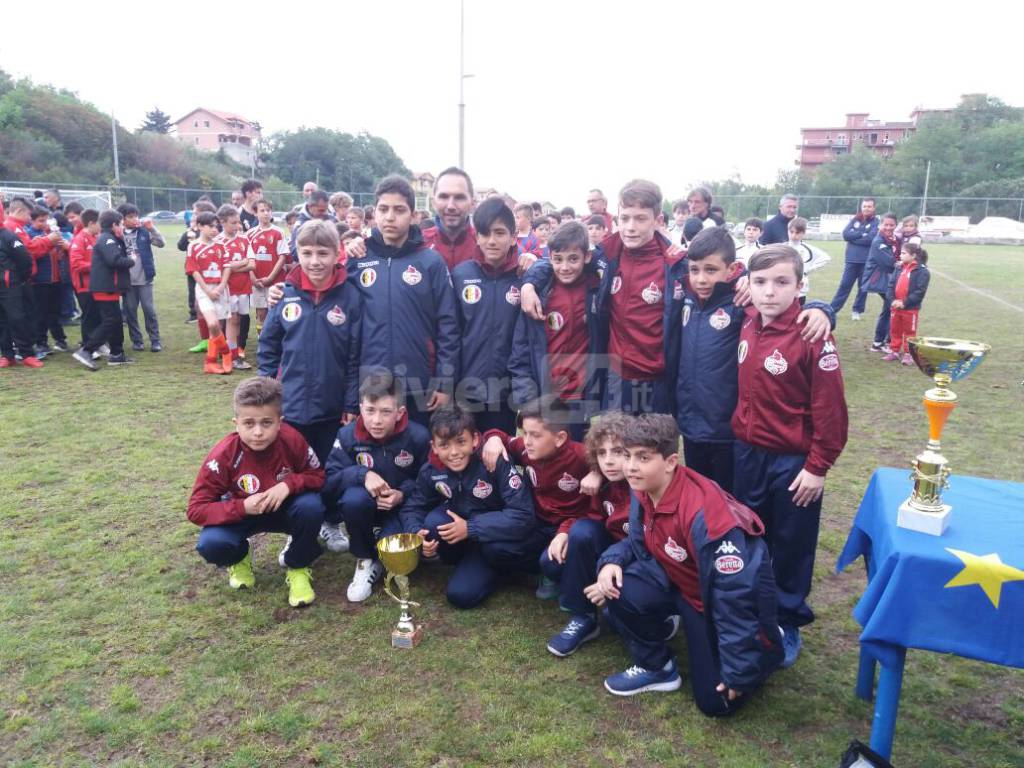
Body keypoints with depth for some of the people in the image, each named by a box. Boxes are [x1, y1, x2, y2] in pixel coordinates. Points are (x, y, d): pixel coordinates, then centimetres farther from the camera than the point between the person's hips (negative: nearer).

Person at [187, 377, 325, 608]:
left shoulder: (292, 440, -25)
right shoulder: (223, 455, -27)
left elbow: (317, 475, -10)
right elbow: (196, 509, -22)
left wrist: (289, 484, -31)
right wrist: (242, 507, -37)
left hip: (284, 509, 1)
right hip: (241, 513, 0)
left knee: (311, 506, -31)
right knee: (211, 544, -29)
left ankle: (298, 567, -3)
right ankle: (239, 558, 10)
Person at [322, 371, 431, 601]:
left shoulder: (418, 437, -17)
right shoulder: (348, 435, -15)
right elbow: (329, 480, -17)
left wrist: (403, 494, -25)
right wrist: (362, 474, -34)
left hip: (401, 509, -1)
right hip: (363, 506, 1)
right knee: (355, 499, -36)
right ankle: (365, 560, -10)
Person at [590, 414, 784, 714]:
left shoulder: (704, 513, -37)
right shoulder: (643, 494, -11)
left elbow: (736, 592, -31)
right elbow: (639, 545, 5)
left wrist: (738, 669, -25)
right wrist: (611, 562, -19)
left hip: (725, 601, -6)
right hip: (683, 583, 6)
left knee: (716, 701, -3)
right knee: (616, 591, -17)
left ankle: (767, 646, 24)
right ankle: (657, 668, 7)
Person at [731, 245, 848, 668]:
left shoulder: (812, 337, -20)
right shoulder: (747, 323, -2)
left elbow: (830, 408, -17)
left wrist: (818, 467, -13)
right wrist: (741, 435, 12)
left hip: (793, 462, -5)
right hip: (747, 453, 6)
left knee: (791, 547, 13)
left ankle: (787, 623, 32)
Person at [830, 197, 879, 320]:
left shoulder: (876, 222, -2)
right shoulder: (854, 220, 7)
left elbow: (870, 238, -16)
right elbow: (846, 234, -7)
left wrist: (854, 237, -8)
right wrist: (861, 234, -13)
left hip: (867, 261, -2)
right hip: (851, 259, 2)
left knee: (863, 287, 8)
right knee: (844, 285, 3)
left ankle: (857, 311, 18)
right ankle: (832, 309, 6)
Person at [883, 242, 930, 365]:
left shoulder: (922, 271, -12)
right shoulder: (899, 269, 6)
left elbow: (920, 291, -17)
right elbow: (891, 285, 4)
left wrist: (905, 303, -20)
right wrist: (892, 300, -11)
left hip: (911, 308, -6)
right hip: (896, 307, 6)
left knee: (909, 331, 7)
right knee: (895, 330, 15)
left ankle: (908, 354, 15)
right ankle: (894, 351, 26)